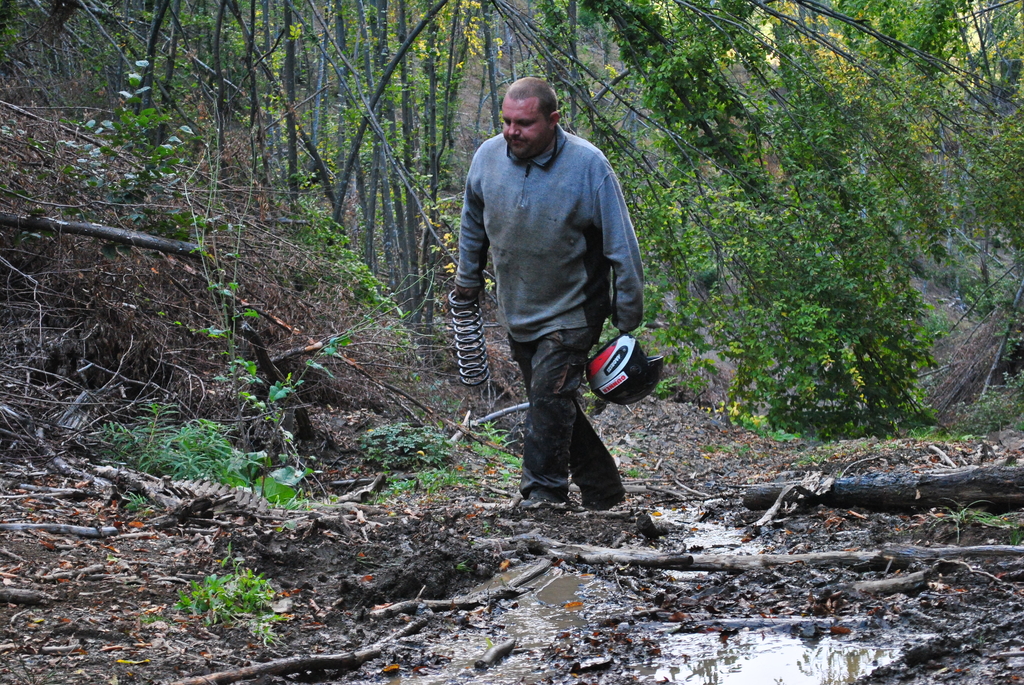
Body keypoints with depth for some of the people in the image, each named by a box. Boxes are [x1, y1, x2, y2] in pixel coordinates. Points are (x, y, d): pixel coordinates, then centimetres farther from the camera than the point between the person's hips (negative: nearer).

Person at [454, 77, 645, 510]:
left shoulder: (587, 165, -18)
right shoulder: (487, 157, -5)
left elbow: (621, 246, -12)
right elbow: (473, 223, 15)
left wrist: (628, 321, -11)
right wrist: (468, 281, 21)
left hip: (572, 314, -5)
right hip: (517, 312, 5)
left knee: (549, 395, -17)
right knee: (551, 404, 11)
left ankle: (544, 491, -4)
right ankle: (603, 490, 24)